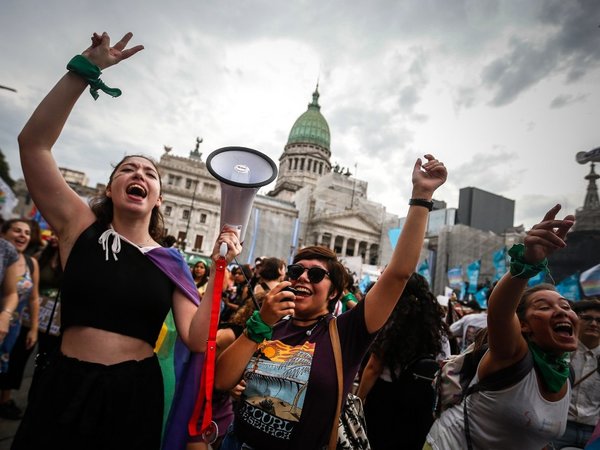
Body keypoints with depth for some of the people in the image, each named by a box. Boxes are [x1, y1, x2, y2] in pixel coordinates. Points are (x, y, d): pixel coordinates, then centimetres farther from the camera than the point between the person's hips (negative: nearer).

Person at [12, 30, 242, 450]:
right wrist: (85, 70, -16)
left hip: (136, 395, 2)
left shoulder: (171, 262, -2)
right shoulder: (81, 227, -3)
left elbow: (197, 339, -10)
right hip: (66, 388, -1)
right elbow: (33, 143, -12)